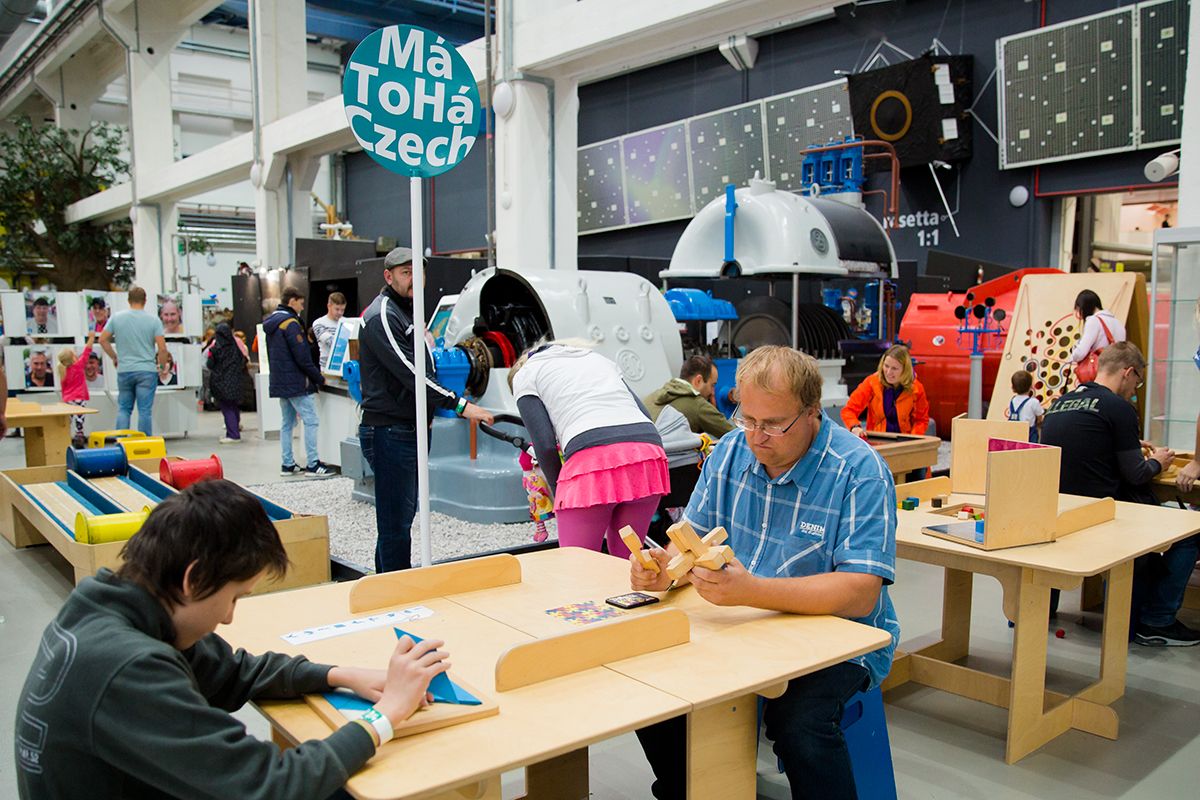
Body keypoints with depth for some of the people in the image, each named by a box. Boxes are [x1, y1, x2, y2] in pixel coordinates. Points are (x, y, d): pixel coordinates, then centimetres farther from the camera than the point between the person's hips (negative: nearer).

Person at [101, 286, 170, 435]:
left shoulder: (116, 317, 2)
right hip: (147, 370, -2)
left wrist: (114, 357, 19)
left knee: (124, 409, 12)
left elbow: (103, 340, 6)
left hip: (124, 370, 2)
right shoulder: (153, 320, -5)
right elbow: (162, 348, -9)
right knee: (145, 410, 1)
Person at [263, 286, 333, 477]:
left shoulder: (271, 322, 15)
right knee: (311, 421, -7)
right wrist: (319, 378, -8)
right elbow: (302, 356, -18)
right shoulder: (290, 323, -15)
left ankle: (288, 464, 15)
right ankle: (313, 465, -8)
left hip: (279, 382, 10)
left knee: (287, 422, 13)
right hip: (296, 382, -10)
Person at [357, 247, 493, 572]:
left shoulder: (408, 312, 20)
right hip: (389, 432, -10)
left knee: (402, 515, 16)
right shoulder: (382, 316, -13)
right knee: (396, 522, -7)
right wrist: (460, 405, -24)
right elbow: (411, 374, -22)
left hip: (411, 431, 10)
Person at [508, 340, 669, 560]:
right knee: (624, 563, 18)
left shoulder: (524, 375, 19)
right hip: (649, 452, 5)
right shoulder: (597, 358, 34)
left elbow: (545, 445, 4)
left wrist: (559, 496, 17)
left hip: (593, 460, -5)